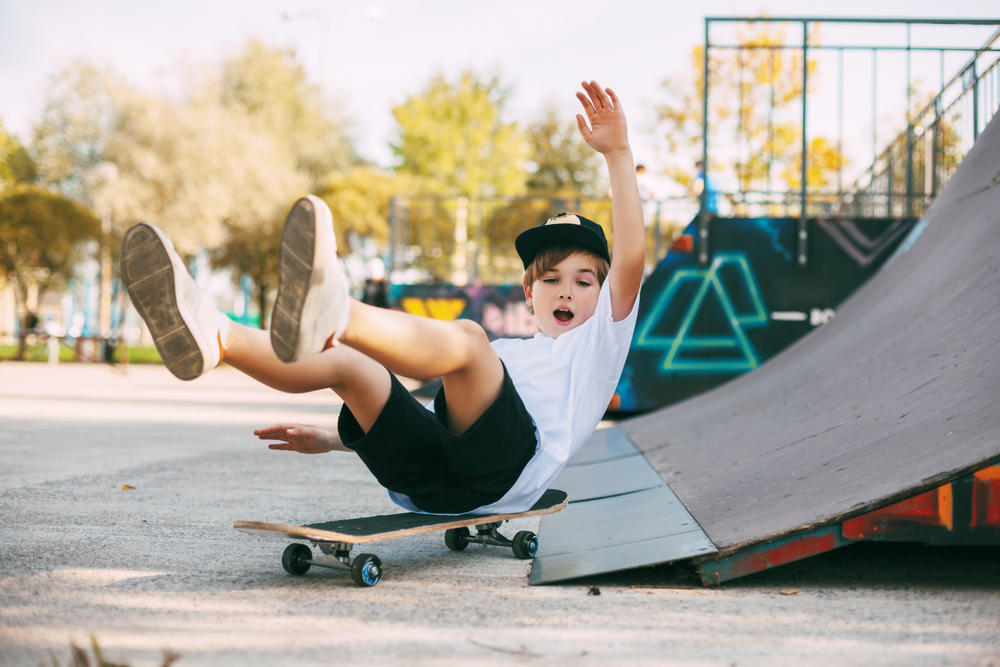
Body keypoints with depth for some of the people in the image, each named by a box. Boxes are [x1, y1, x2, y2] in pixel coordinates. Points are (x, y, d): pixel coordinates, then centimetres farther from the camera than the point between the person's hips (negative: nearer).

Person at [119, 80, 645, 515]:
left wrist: (617, 153, 1)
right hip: (429, 480, 6)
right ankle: (211, 337, -41)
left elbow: (630, 258, 9)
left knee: (465, 336, -32)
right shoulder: (503, 354, 42)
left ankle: (334, 312, -61)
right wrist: (334, 439, 29)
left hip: (506, 468, -6)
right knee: (345, 362, -15)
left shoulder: (597, 342, 25)